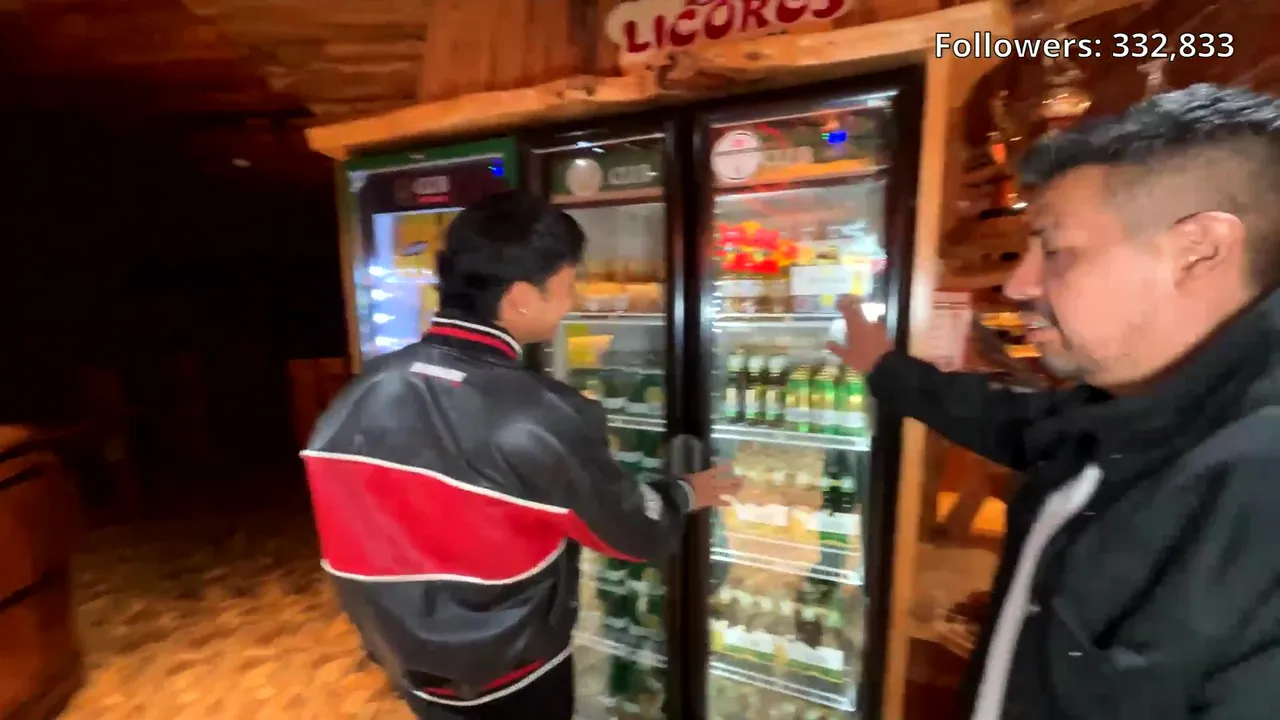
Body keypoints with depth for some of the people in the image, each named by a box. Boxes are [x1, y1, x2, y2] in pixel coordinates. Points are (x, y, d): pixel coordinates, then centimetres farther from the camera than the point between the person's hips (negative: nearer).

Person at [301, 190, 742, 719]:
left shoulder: (358, 398, -13)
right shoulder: (540, 419, -32)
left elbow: (352, 548, 0)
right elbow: (639, 533, -18)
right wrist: (688, 493, 1)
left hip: (411, 671, 5)